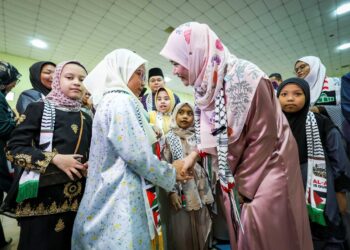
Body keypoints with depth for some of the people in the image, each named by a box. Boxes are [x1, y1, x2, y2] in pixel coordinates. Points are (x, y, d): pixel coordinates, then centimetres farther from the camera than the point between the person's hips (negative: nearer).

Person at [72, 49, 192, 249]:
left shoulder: (107, 101, 16)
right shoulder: (122, 100, -14)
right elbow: (138, 156, -22)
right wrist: (172, 173, -5)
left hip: (109, 195, 10)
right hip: (123, 198, -10)